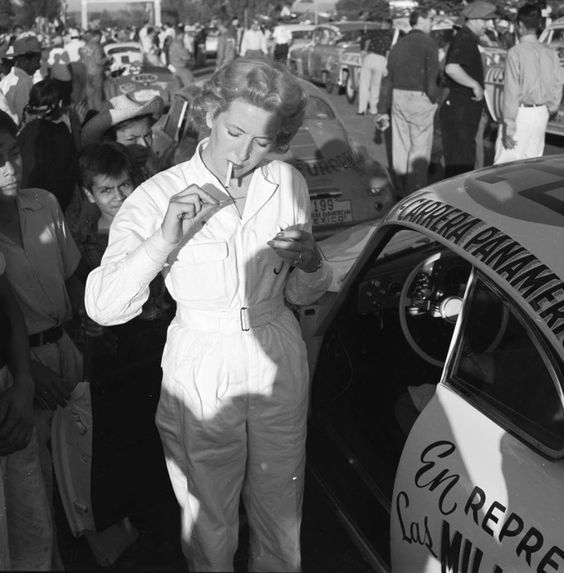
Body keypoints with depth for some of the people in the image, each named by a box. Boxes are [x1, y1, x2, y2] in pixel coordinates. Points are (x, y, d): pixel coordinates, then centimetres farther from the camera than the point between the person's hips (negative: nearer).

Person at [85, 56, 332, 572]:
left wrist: (312, 263, -13)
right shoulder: (161, 195, -13)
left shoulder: (289, 184, -2)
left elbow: (302, 294, 9)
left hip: (280, 371, 3)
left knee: (282, 527, 19)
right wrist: (164, 242, -33)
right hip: (201, 377, -3)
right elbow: (104, 307, -21)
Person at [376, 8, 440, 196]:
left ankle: (402, 189, 22)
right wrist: (433, 99, 0)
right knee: (420, 148, -1)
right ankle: (416, 192, 1)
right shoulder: (428, 43, -7)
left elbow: (388, 78, 13)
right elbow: (432, 76, -14)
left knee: (400, 146, 13)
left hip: (398, 98, 7)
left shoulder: (398, 45, 13)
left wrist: (383, 109, 16)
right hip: (419, 99, -7)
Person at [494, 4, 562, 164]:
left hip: (521, 113, -6)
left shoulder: (516, 52, -12)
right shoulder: (550, 53, 5)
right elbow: (557, 86, 9)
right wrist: (551, 109, 25)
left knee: (505, 163, -2)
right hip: (541, 114, 6)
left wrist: (509, 125, -14)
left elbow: (512, 91, -15)